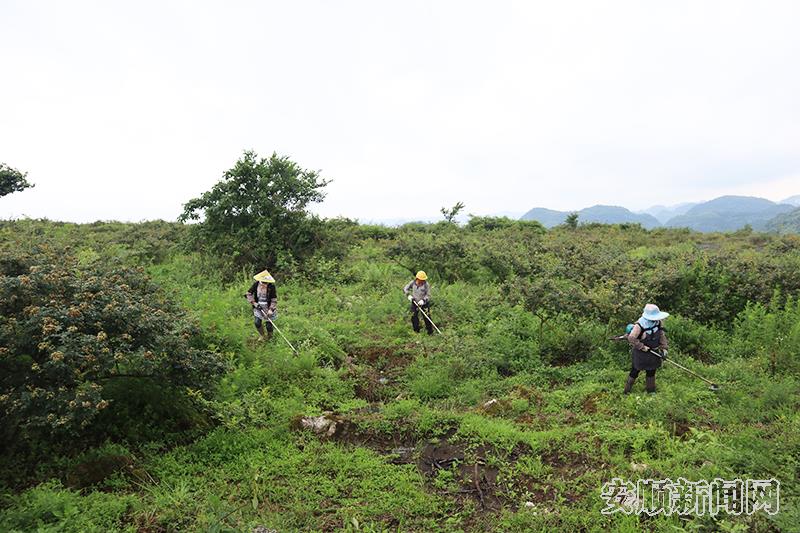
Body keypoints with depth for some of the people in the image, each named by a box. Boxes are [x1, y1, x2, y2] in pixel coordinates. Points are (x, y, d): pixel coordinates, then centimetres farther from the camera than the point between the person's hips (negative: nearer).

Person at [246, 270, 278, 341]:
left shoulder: (271, 286, -18)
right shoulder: (256, 284, -10)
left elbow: (274, 299, -14)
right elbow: (249, 294, 2)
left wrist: (271, 309, -21)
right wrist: (254, 303, -8)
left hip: (268, 308, -3)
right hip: (258, 307, 3)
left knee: (269, 324, 2)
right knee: (257, 322, -2)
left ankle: (269, 336, 34)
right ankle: (261, 335, 28)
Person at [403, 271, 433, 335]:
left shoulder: (426, 285, -16)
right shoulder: (412, 283, -8)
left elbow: (428, 295, -12)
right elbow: (405, 289, 4)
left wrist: (423, 300, -27)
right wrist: (409, 295, -11)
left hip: (424, 303, -3)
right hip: (414, 302, 3)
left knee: (427, 318, -5)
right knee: (414, 317, 9)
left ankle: (430, 332, 9)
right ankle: (416, 331, 28)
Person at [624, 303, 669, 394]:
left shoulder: (658, 322, -9)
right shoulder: (640, 325, -27)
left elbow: (662, 335, 1)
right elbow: (631, 338, -26)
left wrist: (664, 348, -7)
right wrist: (642, 347, -23)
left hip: (653, 352, 6)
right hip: (641, 353, -5)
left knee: (651, 371, 18)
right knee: (635, 371, 7)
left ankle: (651, 391, 34)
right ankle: (626, 391, 21)